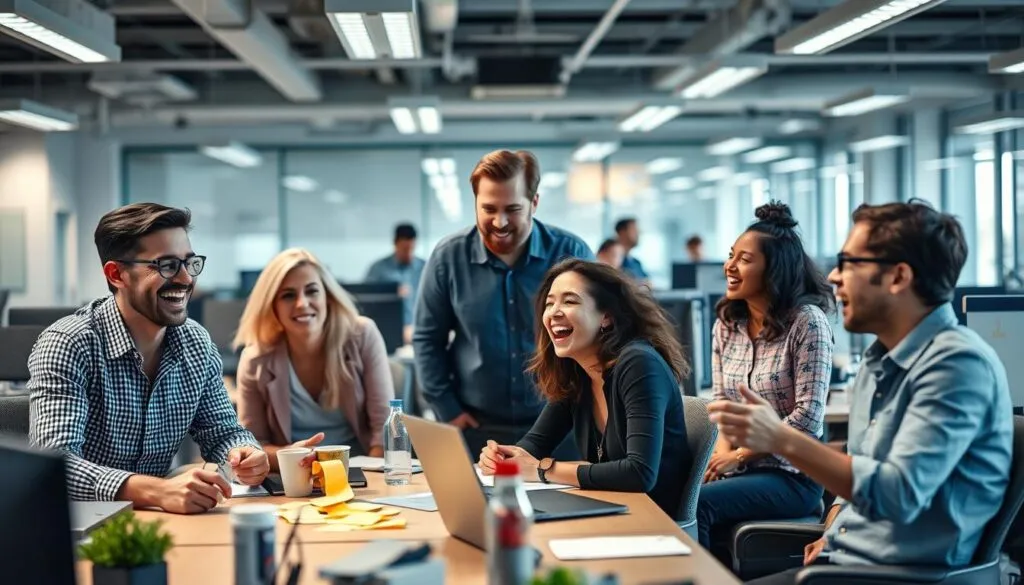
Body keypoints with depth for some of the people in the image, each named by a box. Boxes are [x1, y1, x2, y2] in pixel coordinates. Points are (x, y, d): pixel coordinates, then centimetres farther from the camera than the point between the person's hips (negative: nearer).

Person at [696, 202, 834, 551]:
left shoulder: (807, 322, -9)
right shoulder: (726, 324, 10)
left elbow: (807, 417, -14)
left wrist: (739, 455, -11)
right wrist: (723, 449, -8)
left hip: (792, 475, -5)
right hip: (739, 469, 5)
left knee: (694, 506, -29)